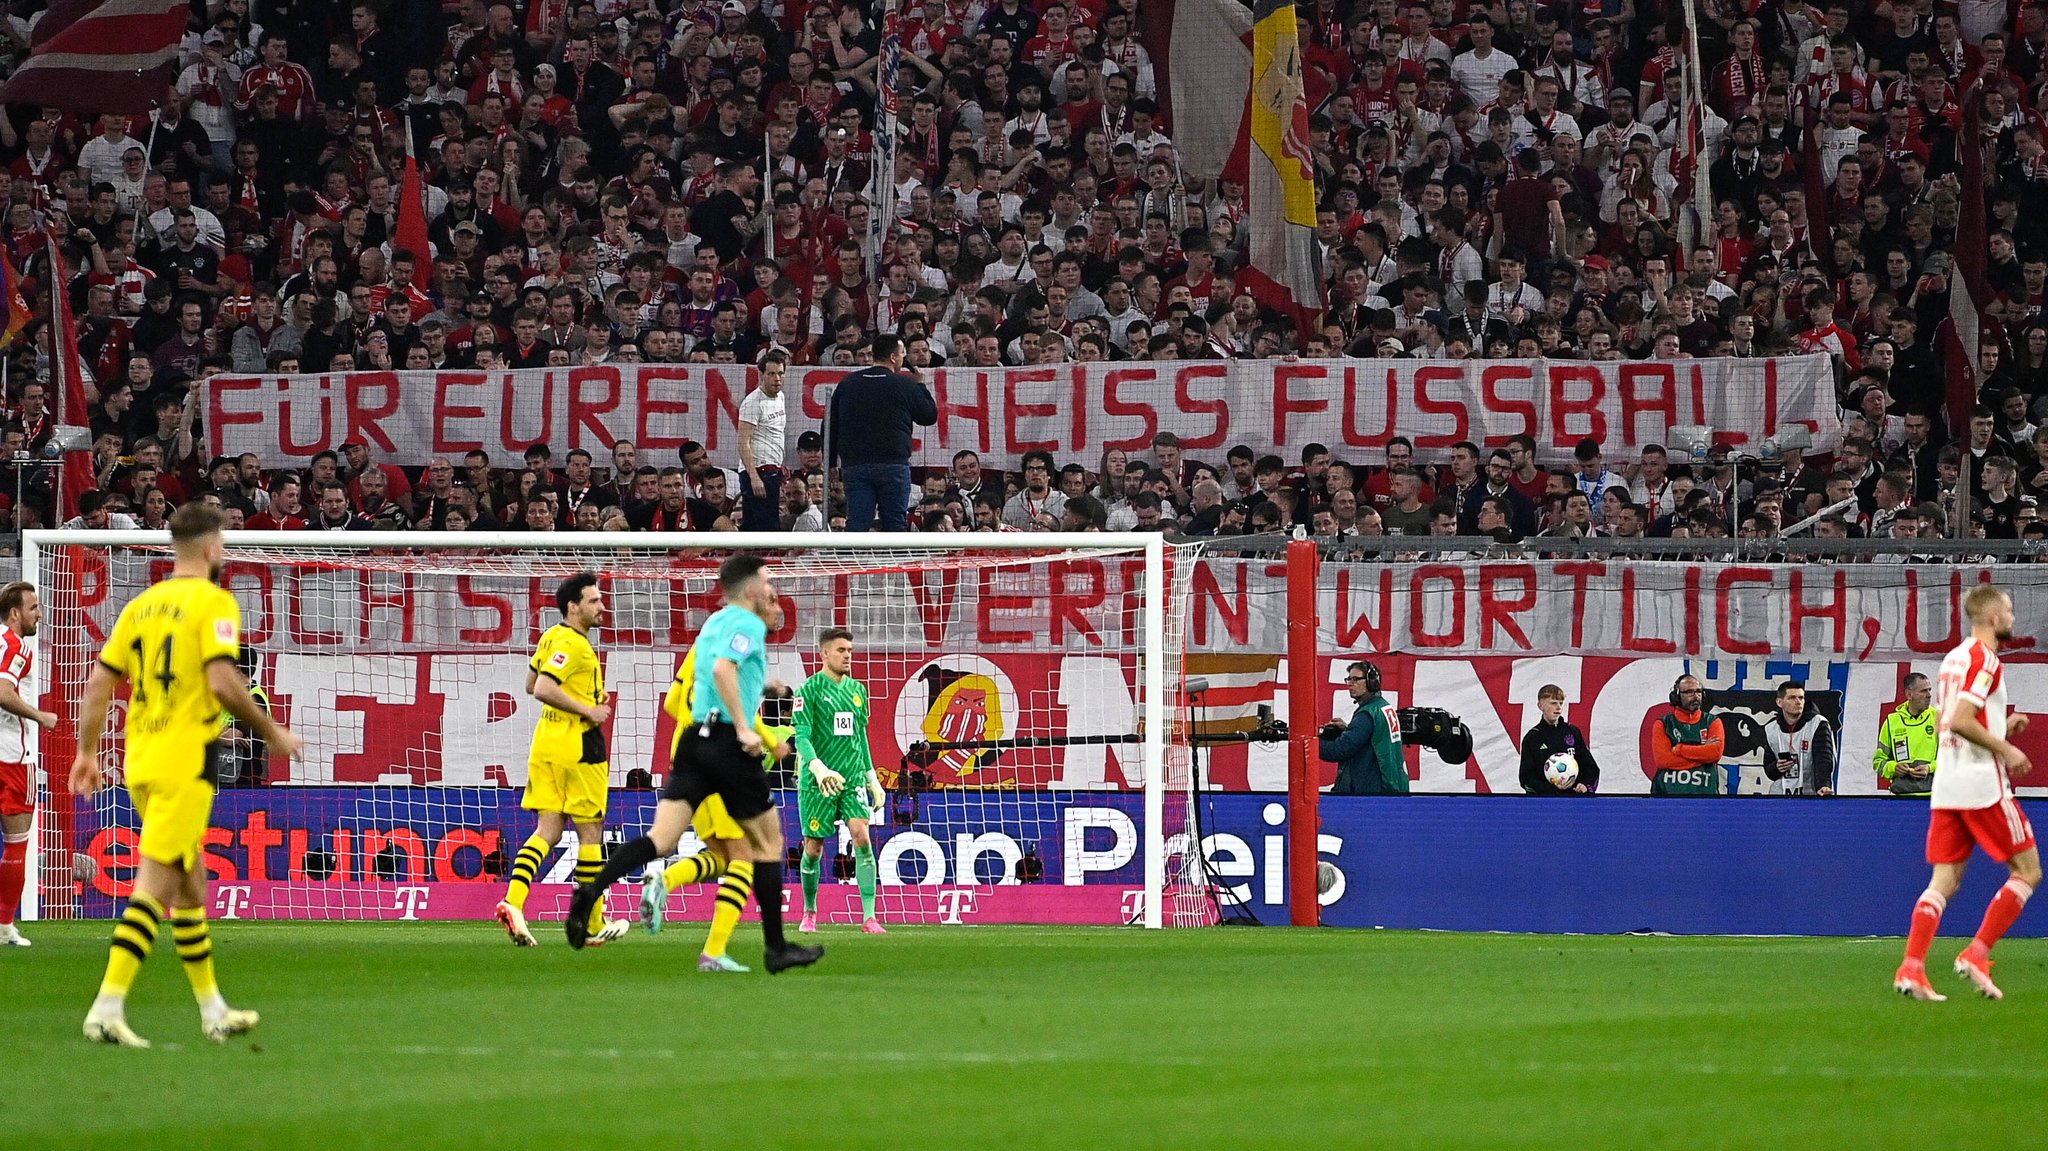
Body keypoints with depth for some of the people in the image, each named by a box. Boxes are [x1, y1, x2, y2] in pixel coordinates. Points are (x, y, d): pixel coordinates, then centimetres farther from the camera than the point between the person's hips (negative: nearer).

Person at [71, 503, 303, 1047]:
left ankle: (212, 1009, 25)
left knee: (191, 882, 18)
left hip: (140, 762, 8)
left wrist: (86, 752, 19)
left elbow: (98, 682, 11)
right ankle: (107, 1010, -17)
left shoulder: (142, 605, 12)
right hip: (185, 763, -8)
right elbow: (223, 683, -19)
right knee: (154, 886, -9)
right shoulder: (214, 602, -8)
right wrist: (272, 732, -6)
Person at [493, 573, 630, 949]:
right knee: (590, 833, 3)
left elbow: (532, 685, 24)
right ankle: (593, 924, 10)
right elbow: (542, 689, -25)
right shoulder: (572, 644, -16)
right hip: (577, 745, -8)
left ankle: (513, 902, -15)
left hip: (546, 744, 8)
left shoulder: (552, 638, 13)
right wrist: (588, 710, -18)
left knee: (548, 830, 5)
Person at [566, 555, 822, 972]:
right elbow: (722, 669, -25)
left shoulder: (714, 622, 20)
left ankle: (591, 892, -25)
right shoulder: (748, 624, -7)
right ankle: (777, 949, 11)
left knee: (661, 839, -2)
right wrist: (744, 729, -23)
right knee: (768, 843, 7)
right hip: (728, 745, -7)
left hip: (696, 736, 7)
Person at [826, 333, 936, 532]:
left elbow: (831, 426, 10)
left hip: (854, 466, 3)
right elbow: (929, 416, 8)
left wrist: (830, 464, 15)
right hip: (893, 465, -3)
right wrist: (920, 386, 21)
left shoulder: (847, 384, 9)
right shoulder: (905, 385, -3)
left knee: (856, 523, 0)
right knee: (895, 523, 3)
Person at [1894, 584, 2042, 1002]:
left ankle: (1911, 968, -8)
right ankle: (1977, 955, -5)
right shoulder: (1986, 660, -12)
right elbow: (1960, 720, -22)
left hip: (1946, 787, 8)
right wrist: (2005, 750, -13)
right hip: (1982, 784, -8)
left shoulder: (1953, 658, 16)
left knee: (1945, 880, 5)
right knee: (2027, 871, 3)